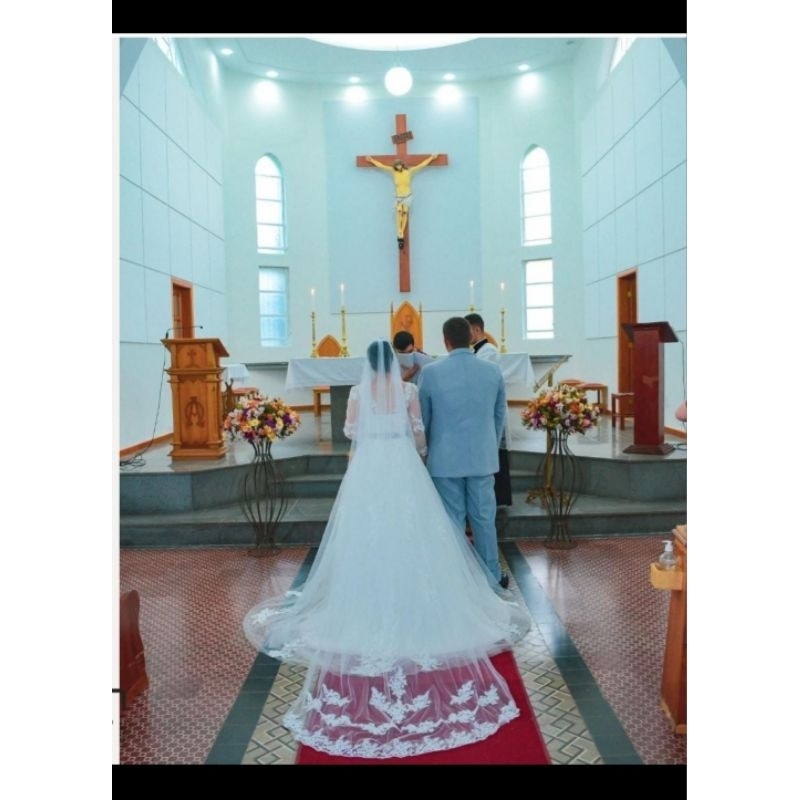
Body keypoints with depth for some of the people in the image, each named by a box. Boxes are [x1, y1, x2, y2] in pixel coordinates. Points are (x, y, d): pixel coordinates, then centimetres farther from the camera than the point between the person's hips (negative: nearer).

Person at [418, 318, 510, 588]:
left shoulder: (430, 372, -8)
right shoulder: (493, 370, -1)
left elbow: (423, 419, 2)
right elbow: (500, 416, 8)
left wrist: (429, 450, 18)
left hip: (445, 458, -2)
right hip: (483, 457, 2)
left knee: (452, 520, 8)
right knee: (484, 518, 12)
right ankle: (493, 576, 23)